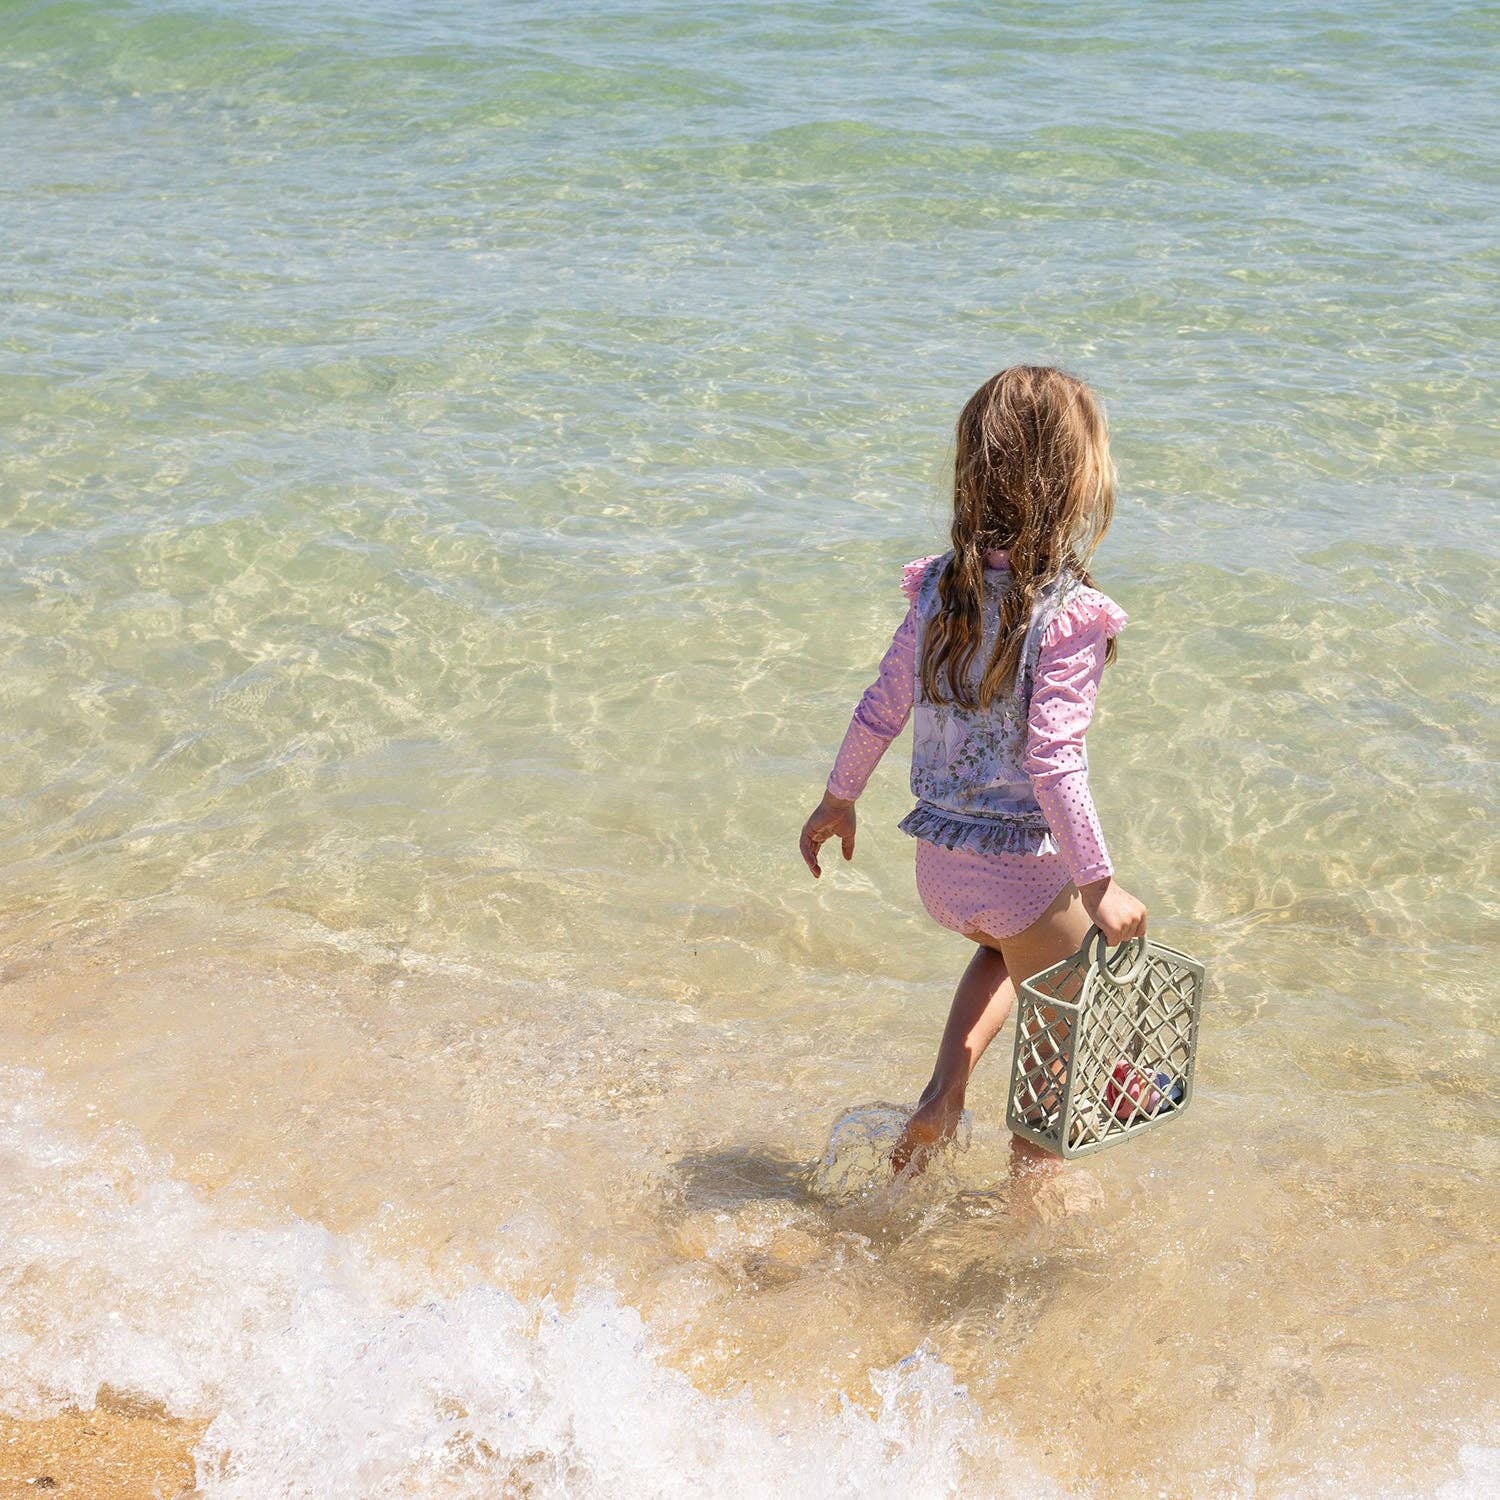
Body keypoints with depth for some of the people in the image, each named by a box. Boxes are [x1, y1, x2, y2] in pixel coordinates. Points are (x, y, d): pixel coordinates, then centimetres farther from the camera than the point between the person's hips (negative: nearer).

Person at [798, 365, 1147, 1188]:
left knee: (1005, 952, 36)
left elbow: (879, 710, 4)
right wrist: (1099, 884, -21)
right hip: (1024, 868, -6)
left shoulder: (939, 587, -2)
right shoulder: (1069, 615, -20)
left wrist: (837, 799, 18)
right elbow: (1054, 762, -25)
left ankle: (941, 1097, 21)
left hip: (936, 860, 6)